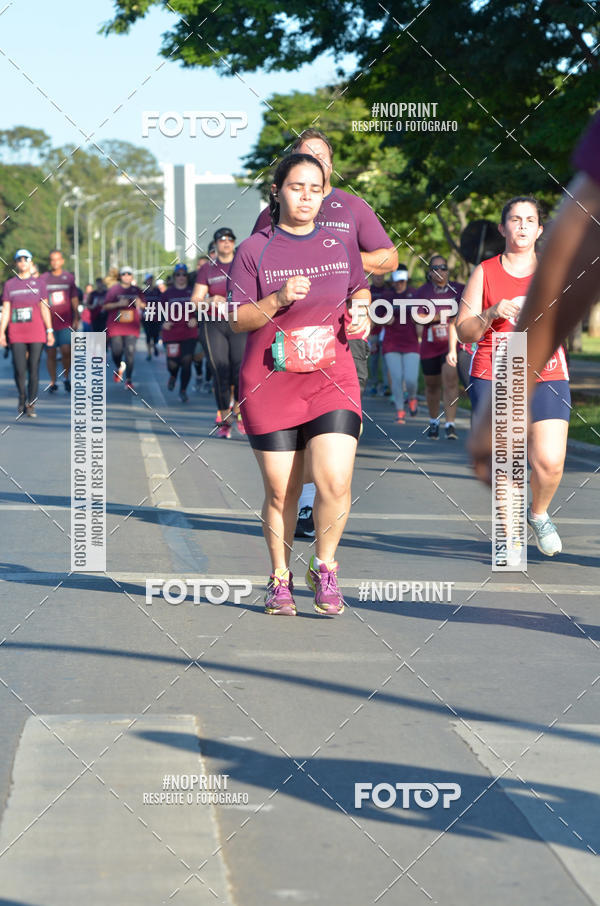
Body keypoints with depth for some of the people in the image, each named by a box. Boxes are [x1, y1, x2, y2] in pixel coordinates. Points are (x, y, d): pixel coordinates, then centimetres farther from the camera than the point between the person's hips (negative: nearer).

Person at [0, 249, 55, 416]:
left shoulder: (39, 283, 8)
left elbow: (44, 308, 8)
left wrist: (49, 330, 2)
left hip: (36, 333, 0)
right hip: (16, 333, 0)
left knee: (34, 369, -3)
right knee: (19, 370, -5)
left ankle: (31, 404, 5)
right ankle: (22, 398, 19)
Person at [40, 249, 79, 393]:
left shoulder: (69, 277, 8)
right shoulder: (44, 278, 4)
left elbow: (74, 299, 13)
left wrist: (76, 318, 8)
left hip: (66, 322, 0)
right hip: (49, 322, 0)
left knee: (66, 351, -13)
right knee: (50, 353, 2)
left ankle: (66, 377, 8)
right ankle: (53, 382, 14)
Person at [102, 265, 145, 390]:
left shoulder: (137, 290, 10)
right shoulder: (114, 289, 1)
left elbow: (143, 306, 20)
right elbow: (105, 306, -1)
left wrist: (139, 303, -3)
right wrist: (119, 304, -16)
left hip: (131, 327, 1)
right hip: (115, 326, -1)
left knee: (130, 352, -7)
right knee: (117, 351, -4)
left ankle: (128, 380, -1)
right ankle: (118, 368, 31)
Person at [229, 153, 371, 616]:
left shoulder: (341, 246, 10)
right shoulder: (254, 250, 2)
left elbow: (360, 289, 27)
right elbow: (237, 318, -1)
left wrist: (362, 314, 6)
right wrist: (277, 300, -17)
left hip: (332, 379, 1)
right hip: (269, 383, -1)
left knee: (335, 482, -15)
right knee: (280, 491, 2)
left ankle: (324, 568, 9)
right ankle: (280, 578, 22)